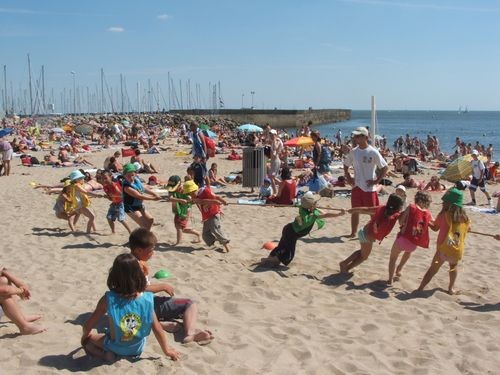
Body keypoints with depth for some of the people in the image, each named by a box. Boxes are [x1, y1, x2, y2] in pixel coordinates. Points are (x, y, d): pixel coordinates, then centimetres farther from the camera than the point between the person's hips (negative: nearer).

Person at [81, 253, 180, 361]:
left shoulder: (108, 299, -24)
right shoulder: (147, 299, -21)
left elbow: (88, 326, -13)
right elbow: (157, 329, -14)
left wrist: (84, 336, 10)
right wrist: (166, 350, 2)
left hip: (115, 347, -4)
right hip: (137, 348, 5)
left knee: (87, 339, 21)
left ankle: (107, 354, -1)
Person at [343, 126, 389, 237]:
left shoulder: (373, 152, -11)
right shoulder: (353, 152, 3)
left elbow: (385, 167, -8)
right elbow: (346, 165, 18)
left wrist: (376, 181, -11)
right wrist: (348, 178, 7)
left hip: (369, 188, -4)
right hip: (356, 187, 4)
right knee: (354, 211, 10)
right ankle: (353, 233, 22)